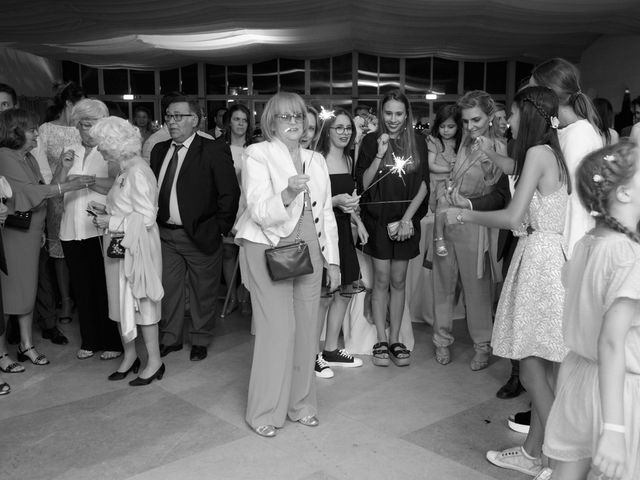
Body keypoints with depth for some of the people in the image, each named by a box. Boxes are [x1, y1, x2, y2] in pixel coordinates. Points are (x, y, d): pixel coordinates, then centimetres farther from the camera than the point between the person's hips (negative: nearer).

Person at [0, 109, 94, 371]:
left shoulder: (28, 158, 11)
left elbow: (38, 192, 8)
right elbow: (28, 191, -21)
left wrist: (61, 169, 1)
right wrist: (67, 186, -23)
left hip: (30, 232, 8)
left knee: (27, 288, 12)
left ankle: (26, 344, 22)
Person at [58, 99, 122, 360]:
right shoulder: (70, 151, 14)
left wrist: (86, 180, -16)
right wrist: (65, 167, -5)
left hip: (100, 228, -5)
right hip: (72, 230, 5)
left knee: (105, 287, 0)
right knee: (81, 287, 9)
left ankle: (112, 341, 12)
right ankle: (89, 340, 21)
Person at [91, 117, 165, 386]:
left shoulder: (138, 173, -19)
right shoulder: (127, 171, 10)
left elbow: (146, 217, -23)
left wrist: (111, 222, -16)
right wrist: (107, 210, 6)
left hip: (136, 248, -9)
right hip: (120, 246, 9)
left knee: (140, 302, 0)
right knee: (121, 301, 14)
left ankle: (154, 362, 13)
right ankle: (129, 356, 28)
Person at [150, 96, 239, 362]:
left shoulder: (214, 151, -10)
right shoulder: (159, 150, 9)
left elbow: (230, 193, -11)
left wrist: (219, 229, -11)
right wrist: (153, 223, 4)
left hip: (200, 235, -5)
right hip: (165, 234, 5)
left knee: (203, 291, 9)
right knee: (167, 289, 11)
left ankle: (200, 340, 27)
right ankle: (170, 339, 29)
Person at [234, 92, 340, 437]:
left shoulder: (316, 161, 13)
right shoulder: (257, 155, -4)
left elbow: (326, 214, 15)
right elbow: (259, 212, -15)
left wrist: (333, 260, 11)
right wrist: (288, 193, -33)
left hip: (309, 252, 5)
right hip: (270, 250, -5)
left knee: (306, 327, 9)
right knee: (277, 328, -7)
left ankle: (300, 403, 24)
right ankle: (264, 411, 8)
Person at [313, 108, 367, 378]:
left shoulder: (348, 160, 11)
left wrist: (358, 222, 12)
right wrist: (335, 202, -25)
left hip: (343, 230, 8)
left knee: (345, 290, 11)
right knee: (323, 295, -4)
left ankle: (331, 351, 25)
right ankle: (312, 356, 11)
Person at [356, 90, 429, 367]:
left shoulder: (417, 143, 4)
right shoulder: (370, 142, 0)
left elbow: (424, 185, 2)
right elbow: (363, 184, -4)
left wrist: (408, 217, -8)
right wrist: (379, 155, -16)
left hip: (406, 221, 2)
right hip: (378, 219, -2)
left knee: (398, 281, 7)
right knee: (381, 280, 1)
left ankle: (395, 340, 15)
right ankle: (381, 341, 10)